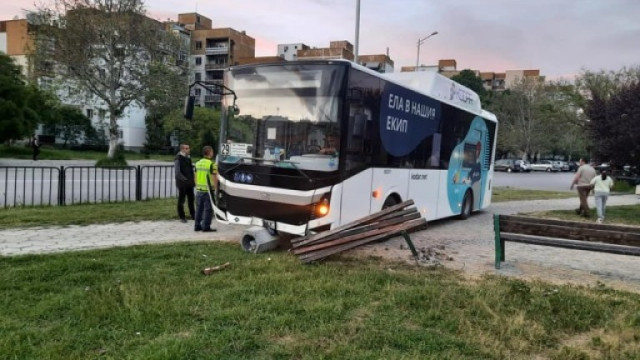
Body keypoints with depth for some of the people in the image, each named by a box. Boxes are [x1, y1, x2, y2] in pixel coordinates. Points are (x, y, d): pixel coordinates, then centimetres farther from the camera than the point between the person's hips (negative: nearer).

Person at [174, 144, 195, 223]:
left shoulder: (188, 158, 11)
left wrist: (192, 179, 10)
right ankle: (182, 217, 11)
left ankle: (193, 214, 27)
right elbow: (177, 172, -17)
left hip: (189, 183, 7)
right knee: (181, 200, 3)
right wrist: (184, 179, -18)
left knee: (191, 199, 15)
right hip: (182, 183, -7)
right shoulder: (178, 158, -12)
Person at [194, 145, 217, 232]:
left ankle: (197, 226, 19)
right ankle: (206, 227, 4)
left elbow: (196, 177, 14)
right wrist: (216, 189, -7)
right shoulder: (212, 164, -15)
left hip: (199, 190, 7)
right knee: (208, 209, 2)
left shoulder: (198, 163, 8)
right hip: (208, 190, -7)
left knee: (199, 208, 14)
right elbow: (214, 179, -16)